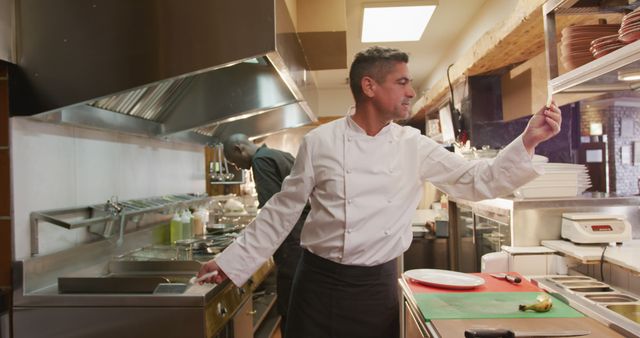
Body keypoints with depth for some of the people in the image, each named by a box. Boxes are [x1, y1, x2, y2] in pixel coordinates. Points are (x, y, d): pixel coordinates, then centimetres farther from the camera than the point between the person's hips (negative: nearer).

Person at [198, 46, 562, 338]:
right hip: (320, 282, -2)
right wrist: (233, 261, -1)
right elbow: (284, 210, -1)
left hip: (378, 285, 2)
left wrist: (528, 141, -15)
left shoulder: (414, 145, 0)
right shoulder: (319, 142, -6)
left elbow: (477, 180, -2)